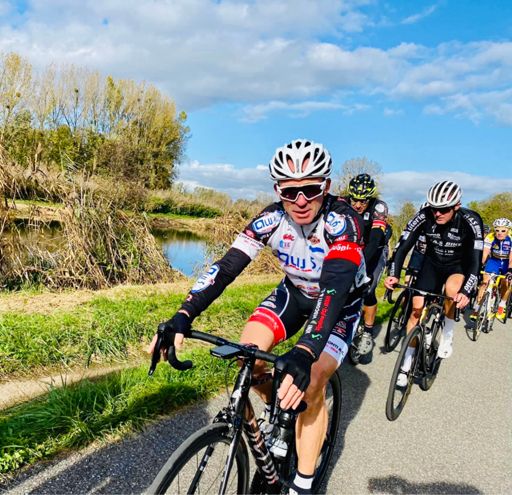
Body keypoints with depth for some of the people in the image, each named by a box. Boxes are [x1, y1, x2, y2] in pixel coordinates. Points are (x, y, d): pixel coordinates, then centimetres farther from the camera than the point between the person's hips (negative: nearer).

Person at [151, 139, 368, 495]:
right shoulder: (273, 218, -22)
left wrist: (304, 354, -60)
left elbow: (334, 288, -46)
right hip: (295, 292, 4)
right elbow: (227, 266, -29)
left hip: (340, 302, -4)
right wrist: (183, 317, -42)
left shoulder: (342, 221, -34)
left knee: (308, 386, -21)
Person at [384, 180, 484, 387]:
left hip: (459, 265, -2)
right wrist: (393, 274, -38)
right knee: (417, 309, -7)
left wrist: (466, 292, -47)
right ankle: (406, 366, 5)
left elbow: (475, 260, -33)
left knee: (452, 289, -35)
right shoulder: (424, 217, -24)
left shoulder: (471, 222, -29)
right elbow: (404, 246, -23)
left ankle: (447, 336, -7)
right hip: (432, 263, 2)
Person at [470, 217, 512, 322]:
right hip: (494, 260, 0)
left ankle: (501, 307, 4)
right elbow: (484, 254, -29)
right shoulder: (490, 237, -25)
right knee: (485, 281, -15)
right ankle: (476, 308, -10)